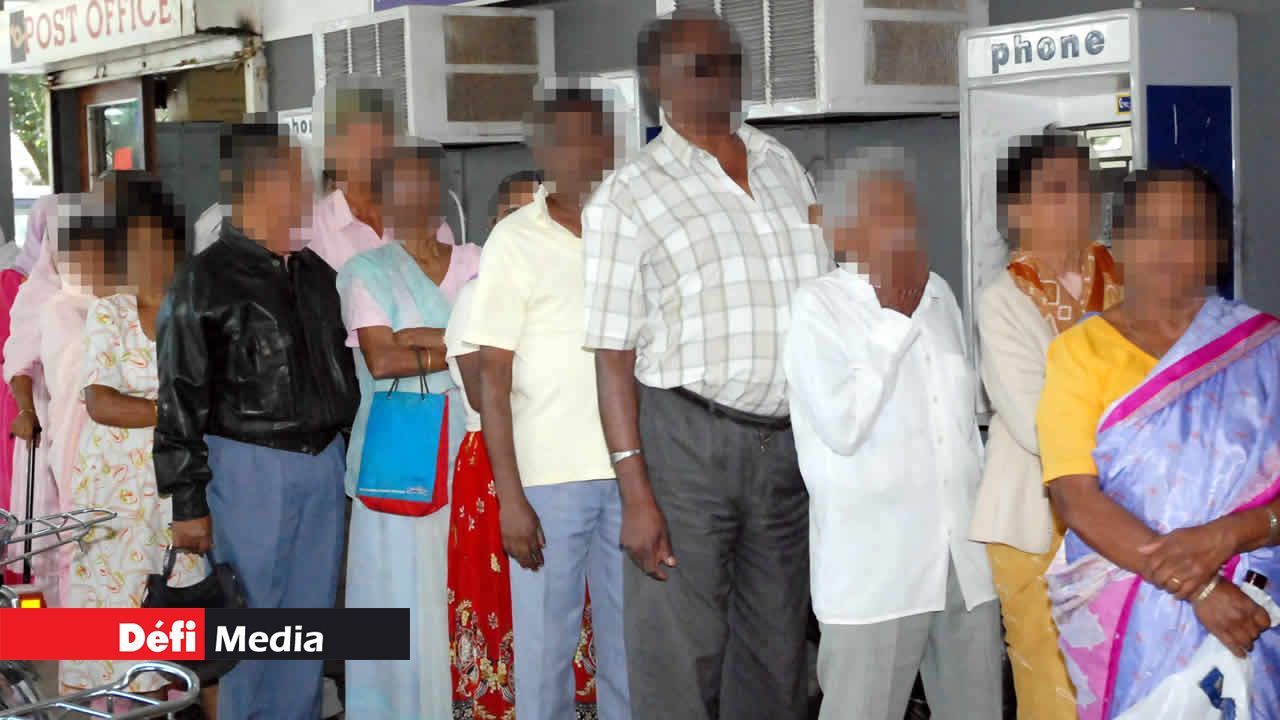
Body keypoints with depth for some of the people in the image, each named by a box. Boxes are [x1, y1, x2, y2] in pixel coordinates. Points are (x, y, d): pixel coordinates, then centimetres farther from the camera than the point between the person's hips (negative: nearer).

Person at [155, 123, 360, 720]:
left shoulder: (317, 274, 13)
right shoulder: (205, 280, -5)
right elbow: (181, 399, -7)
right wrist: (188, 503, -9)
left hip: (324, 463, 6)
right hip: (250, 466, -6)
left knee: (311, 614, 10)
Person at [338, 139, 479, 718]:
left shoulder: (474, 262, 13)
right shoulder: (365, 272, 4)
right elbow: (380, 359, -10)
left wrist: (423, 339, -11)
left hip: (466, 449, 2)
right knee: (402, 593, -3)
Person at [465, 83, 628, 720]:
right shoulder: (514, 242, -2)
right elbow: (494, 380, -3)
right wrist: (509, 496, -8)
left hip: (634, 469, 2)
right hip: (549, 476, -2)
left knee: (632, 639, 9)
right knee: (545, 642, 4)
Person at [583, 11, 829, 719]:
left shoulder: (784, 165, 12)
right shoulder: (628, 195, -3)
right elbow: (613, 356, -7)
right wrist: (636, 494, -14)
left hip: (790, 441, 5)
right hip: (687, 439, -4)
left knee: (777, 650, 12)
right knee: (681, 659, -3)